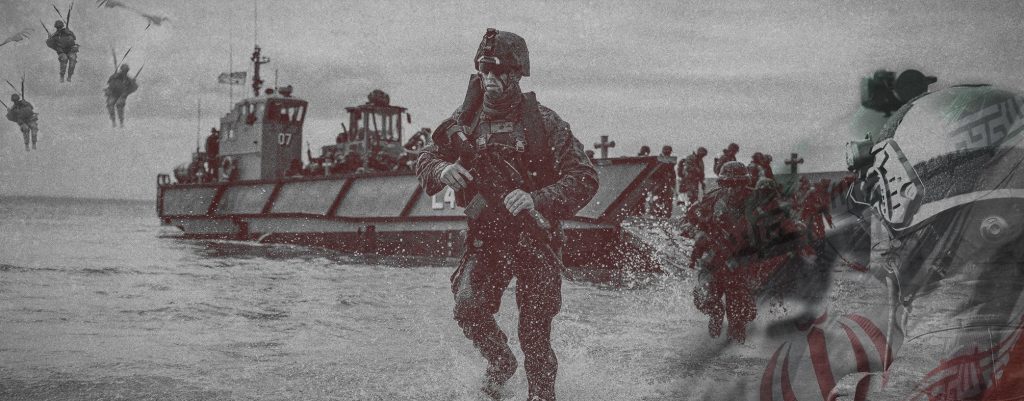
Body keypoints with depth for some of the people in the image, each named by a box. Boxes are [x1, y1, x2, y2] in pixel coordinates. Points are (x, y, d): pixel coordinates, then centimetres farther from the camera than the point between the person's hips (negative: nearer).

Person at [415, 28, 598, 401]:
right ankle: (500, 362, 15)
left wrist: (537, 199, -27)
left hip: (535, 236, -2)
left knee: (534, 332, 0)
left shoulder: (543, 122, -9)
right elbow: (425, 159, 11)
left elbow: (584, 178, -12)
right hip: (485, 235, 3)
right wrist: (442, 170, -14)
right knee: (468, 308, -16)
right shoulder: (466, 120, 1)